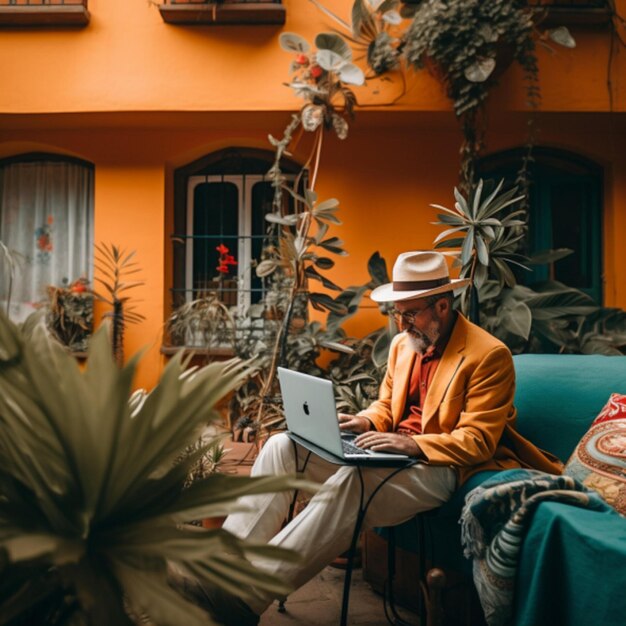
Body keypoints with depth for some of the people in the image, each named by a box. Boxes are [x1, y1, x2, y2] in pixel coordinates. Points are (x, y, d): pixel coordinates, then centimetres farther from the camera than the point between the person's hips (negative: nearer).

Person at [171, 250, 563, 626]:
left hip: (439, 467, -8)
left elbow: (478, 442, -15)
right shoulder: (402, 343, 11)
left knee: (352, 482, -38)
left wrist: (411, 444, -28)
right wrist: (365, 422, -3)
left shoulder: (489, 355, -12)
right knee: (282, 447, -9)